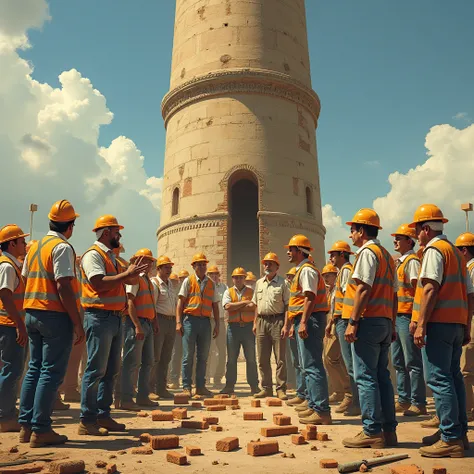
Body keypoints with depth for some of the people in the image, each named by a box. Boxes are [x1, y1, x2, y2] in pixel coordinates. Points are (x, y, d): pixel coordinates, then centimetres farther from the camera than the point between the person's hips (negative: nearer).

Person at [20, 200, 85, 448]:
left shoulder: (34, 247, 14)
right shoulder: (62, 247, -11)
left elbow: (25, 279, 17)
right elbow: (63, 286, -19)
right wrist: (77, 323, -17)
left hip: (31, 313, 8)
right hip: (55, 315, -8)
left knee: (34, 369, 13)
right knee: (51, 372, -3)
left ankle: (26, 426, 17)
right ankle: (40, 430, -1)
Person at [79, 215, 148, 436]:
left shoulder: (111, 257, 20)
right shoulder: (93, 255, -8)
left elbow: (130, 281, 26)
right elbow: (98, 283, -23)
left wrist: (136, 271, 8)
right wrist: (126, 274, -19)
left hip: (115, 318, 10)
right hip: (99, 317, -10)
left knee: (111, 370, 12)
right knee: (96, 370, -6)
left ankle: (103, 415, 21)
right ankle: (87, 421, 1)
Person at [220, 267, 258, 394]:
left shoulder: (251, 292, 9)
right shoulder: (228, 292, 10)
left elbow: (253, 306, -7)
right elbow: (227, 306, -9)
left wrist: (235, 307, -10)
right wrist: (244, 302, -8)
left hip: (248, 326, 0)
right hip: (233, 326, 1)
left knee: (251, 358, 2)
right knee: (231, 358, 4)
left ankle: (254, 386, 9)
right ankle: (229, 386, 12)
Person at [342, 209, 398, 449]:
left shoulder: (367, 252, -8)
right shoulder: (387, 255, 19)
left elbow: (363, 289, -18)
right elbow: (393, 294, 19)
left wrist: (352, 323, -18)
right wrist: (392, 326, 20)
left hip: (368, 320, -9)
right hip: (385, 321, 9)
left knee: (366, 377, -5)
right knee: (382, 376, 11)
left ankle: (372, 432, -3)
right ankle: (389, 431, 15)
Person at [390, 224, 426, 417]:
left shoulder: (412, 261, -9)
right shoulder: (398, 262, 18)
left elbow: (417, 289, -15)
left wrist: (414, 318, -20)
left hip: (407, 315, -10)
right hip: (395, 315, 10)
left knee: (412, 362, -4)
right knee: (398, 362, 14)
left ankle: (418, 403, 3)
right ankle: (404, 400, 22)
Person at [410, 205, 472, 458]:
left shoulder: (434, 250, -7)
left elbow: (431, 288, -18)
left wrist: (421, 324, -20)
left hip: (438, 322, -9)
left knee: (438, 379, -7)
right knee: (453, 377, 13)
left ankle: (451, 439, -6)